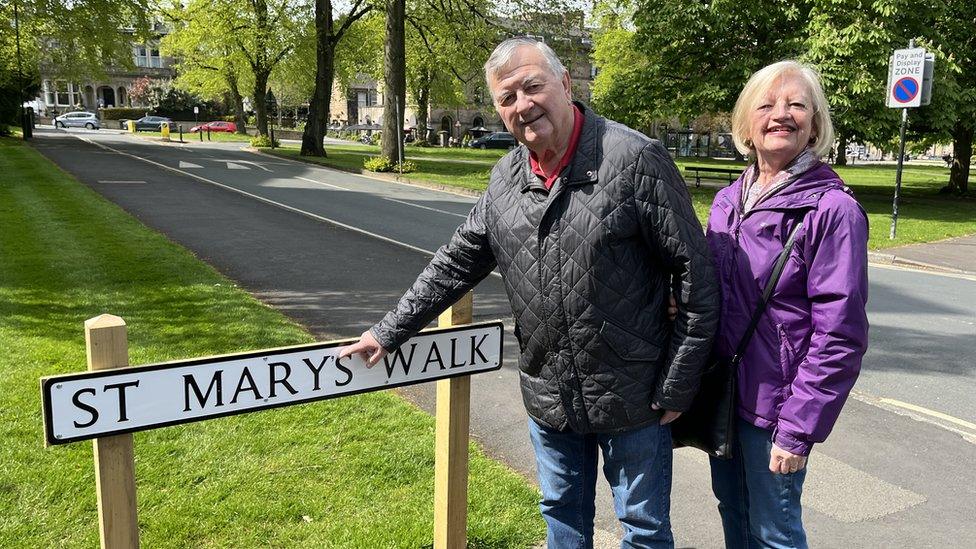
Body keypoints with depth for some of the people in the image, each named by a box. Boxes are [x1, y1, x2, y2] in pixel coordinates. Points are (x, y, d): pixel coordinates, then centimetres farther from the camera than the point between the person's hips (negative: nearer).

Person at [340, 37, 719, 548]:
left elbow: (695, 273, -14)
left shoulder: (636, 159, -17)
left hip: (633, 399, -5)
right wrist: (390, 331, 10)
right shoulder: (505, 178, 2)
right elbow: (456, 262, 10)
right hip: (547, 395, 5)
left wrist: (678, 385, -12)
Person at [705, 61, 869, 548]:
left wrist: (798, 430, -17)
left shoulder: (833, 210, -15)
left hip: (772, 404, -6)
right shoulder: (727, 201, 4)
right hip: (721, 393, 6)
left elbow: (840, 336, -17)